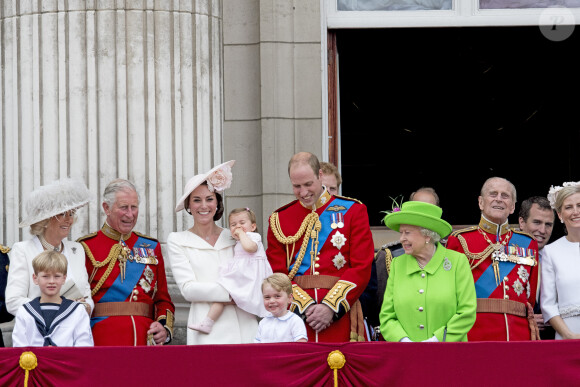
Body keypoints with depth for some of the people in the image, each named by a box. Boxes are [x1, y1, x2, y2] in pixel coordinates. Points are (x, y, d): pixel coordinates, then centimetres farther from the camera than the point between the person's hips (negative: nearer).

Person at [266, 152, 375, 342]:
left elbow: (362, 268, -1)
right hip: (296, 315, 1)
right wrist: (306, 306, -10)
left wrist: (331, 307, -11)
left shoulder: (353, 211, 6)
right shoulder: (279, 219, 10)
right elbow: (277, 274, 5)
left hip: (340, 316, -1)